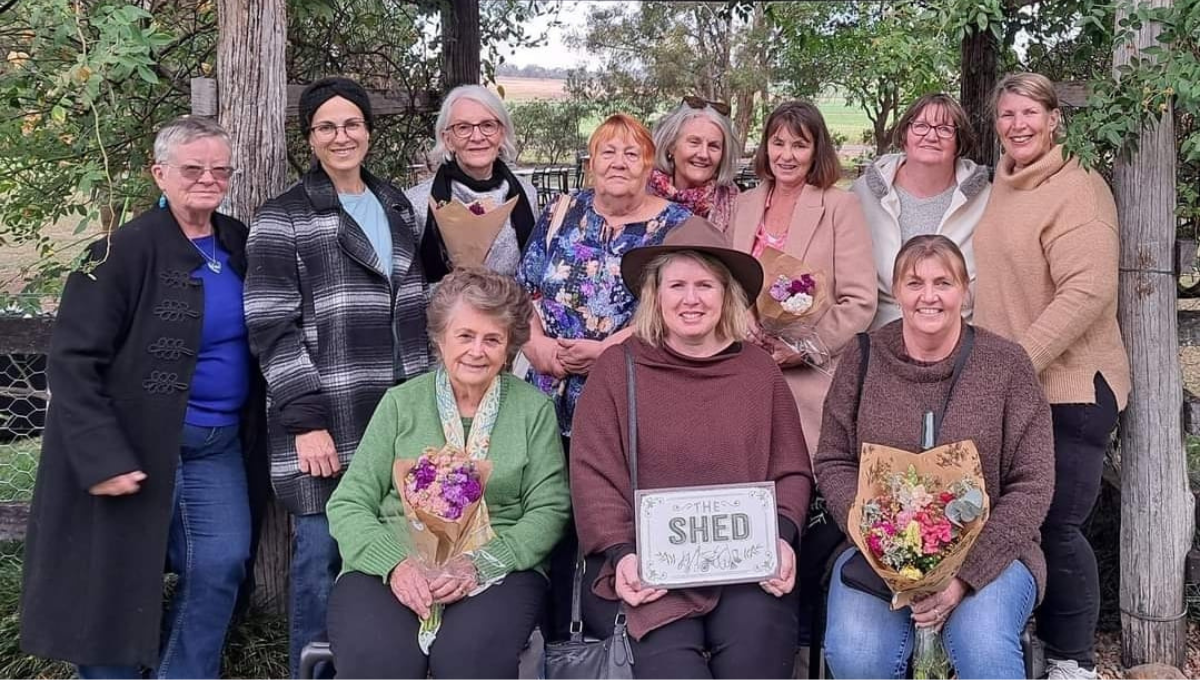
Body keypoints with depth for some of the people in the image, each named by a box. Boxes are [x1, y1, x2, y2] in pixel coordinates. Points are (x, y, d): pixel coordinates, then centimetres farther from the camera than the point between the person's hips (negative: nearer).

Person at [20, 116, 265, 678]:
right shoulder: (124, 251, -12)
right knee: (115, 581, 5)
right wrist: (101, 458, -21)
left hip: (220, 448, 6)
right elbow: (73, 360, -14)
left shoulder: (240, 245, 7)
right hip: (137, 446, -5)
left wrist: (253, 435, 8)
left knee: (221, 568, 4)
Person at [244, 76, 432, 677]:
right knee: (323, 551, -2)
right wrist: (307, 420, -16)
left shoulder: (395, 205, 16)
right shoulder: (283, 219, -3)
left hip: (401, 417, 5)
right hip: (326, 423, -5)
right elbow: (272, 329, -9)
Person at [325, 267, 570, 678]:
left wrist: (480, 565, -14)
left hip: (497, 570, 0)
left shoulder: (534, 409, 8)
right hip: (393, 565, 1)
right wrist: (395, 563, -14)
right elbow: (348, 504, 5)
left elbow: (549, 509, 1)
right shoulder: (401, 403, 9)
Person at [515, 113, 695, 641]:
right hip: (553, 402, 3)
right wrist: (538, 344, -8)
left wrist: (604, 350, -17)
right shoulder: (560, 215, 11)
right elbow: (523, 291, 10)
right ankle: (551, 641, 21)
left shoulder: (676, 226, 1)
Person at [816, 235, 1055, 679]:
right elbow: (833, 464, 5)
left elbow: (1032, 485, -3)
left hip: (988, 554, -2)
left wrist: (967, 574, -15)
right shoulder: (863, 359, 4)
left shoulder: (1006, 364, 0)